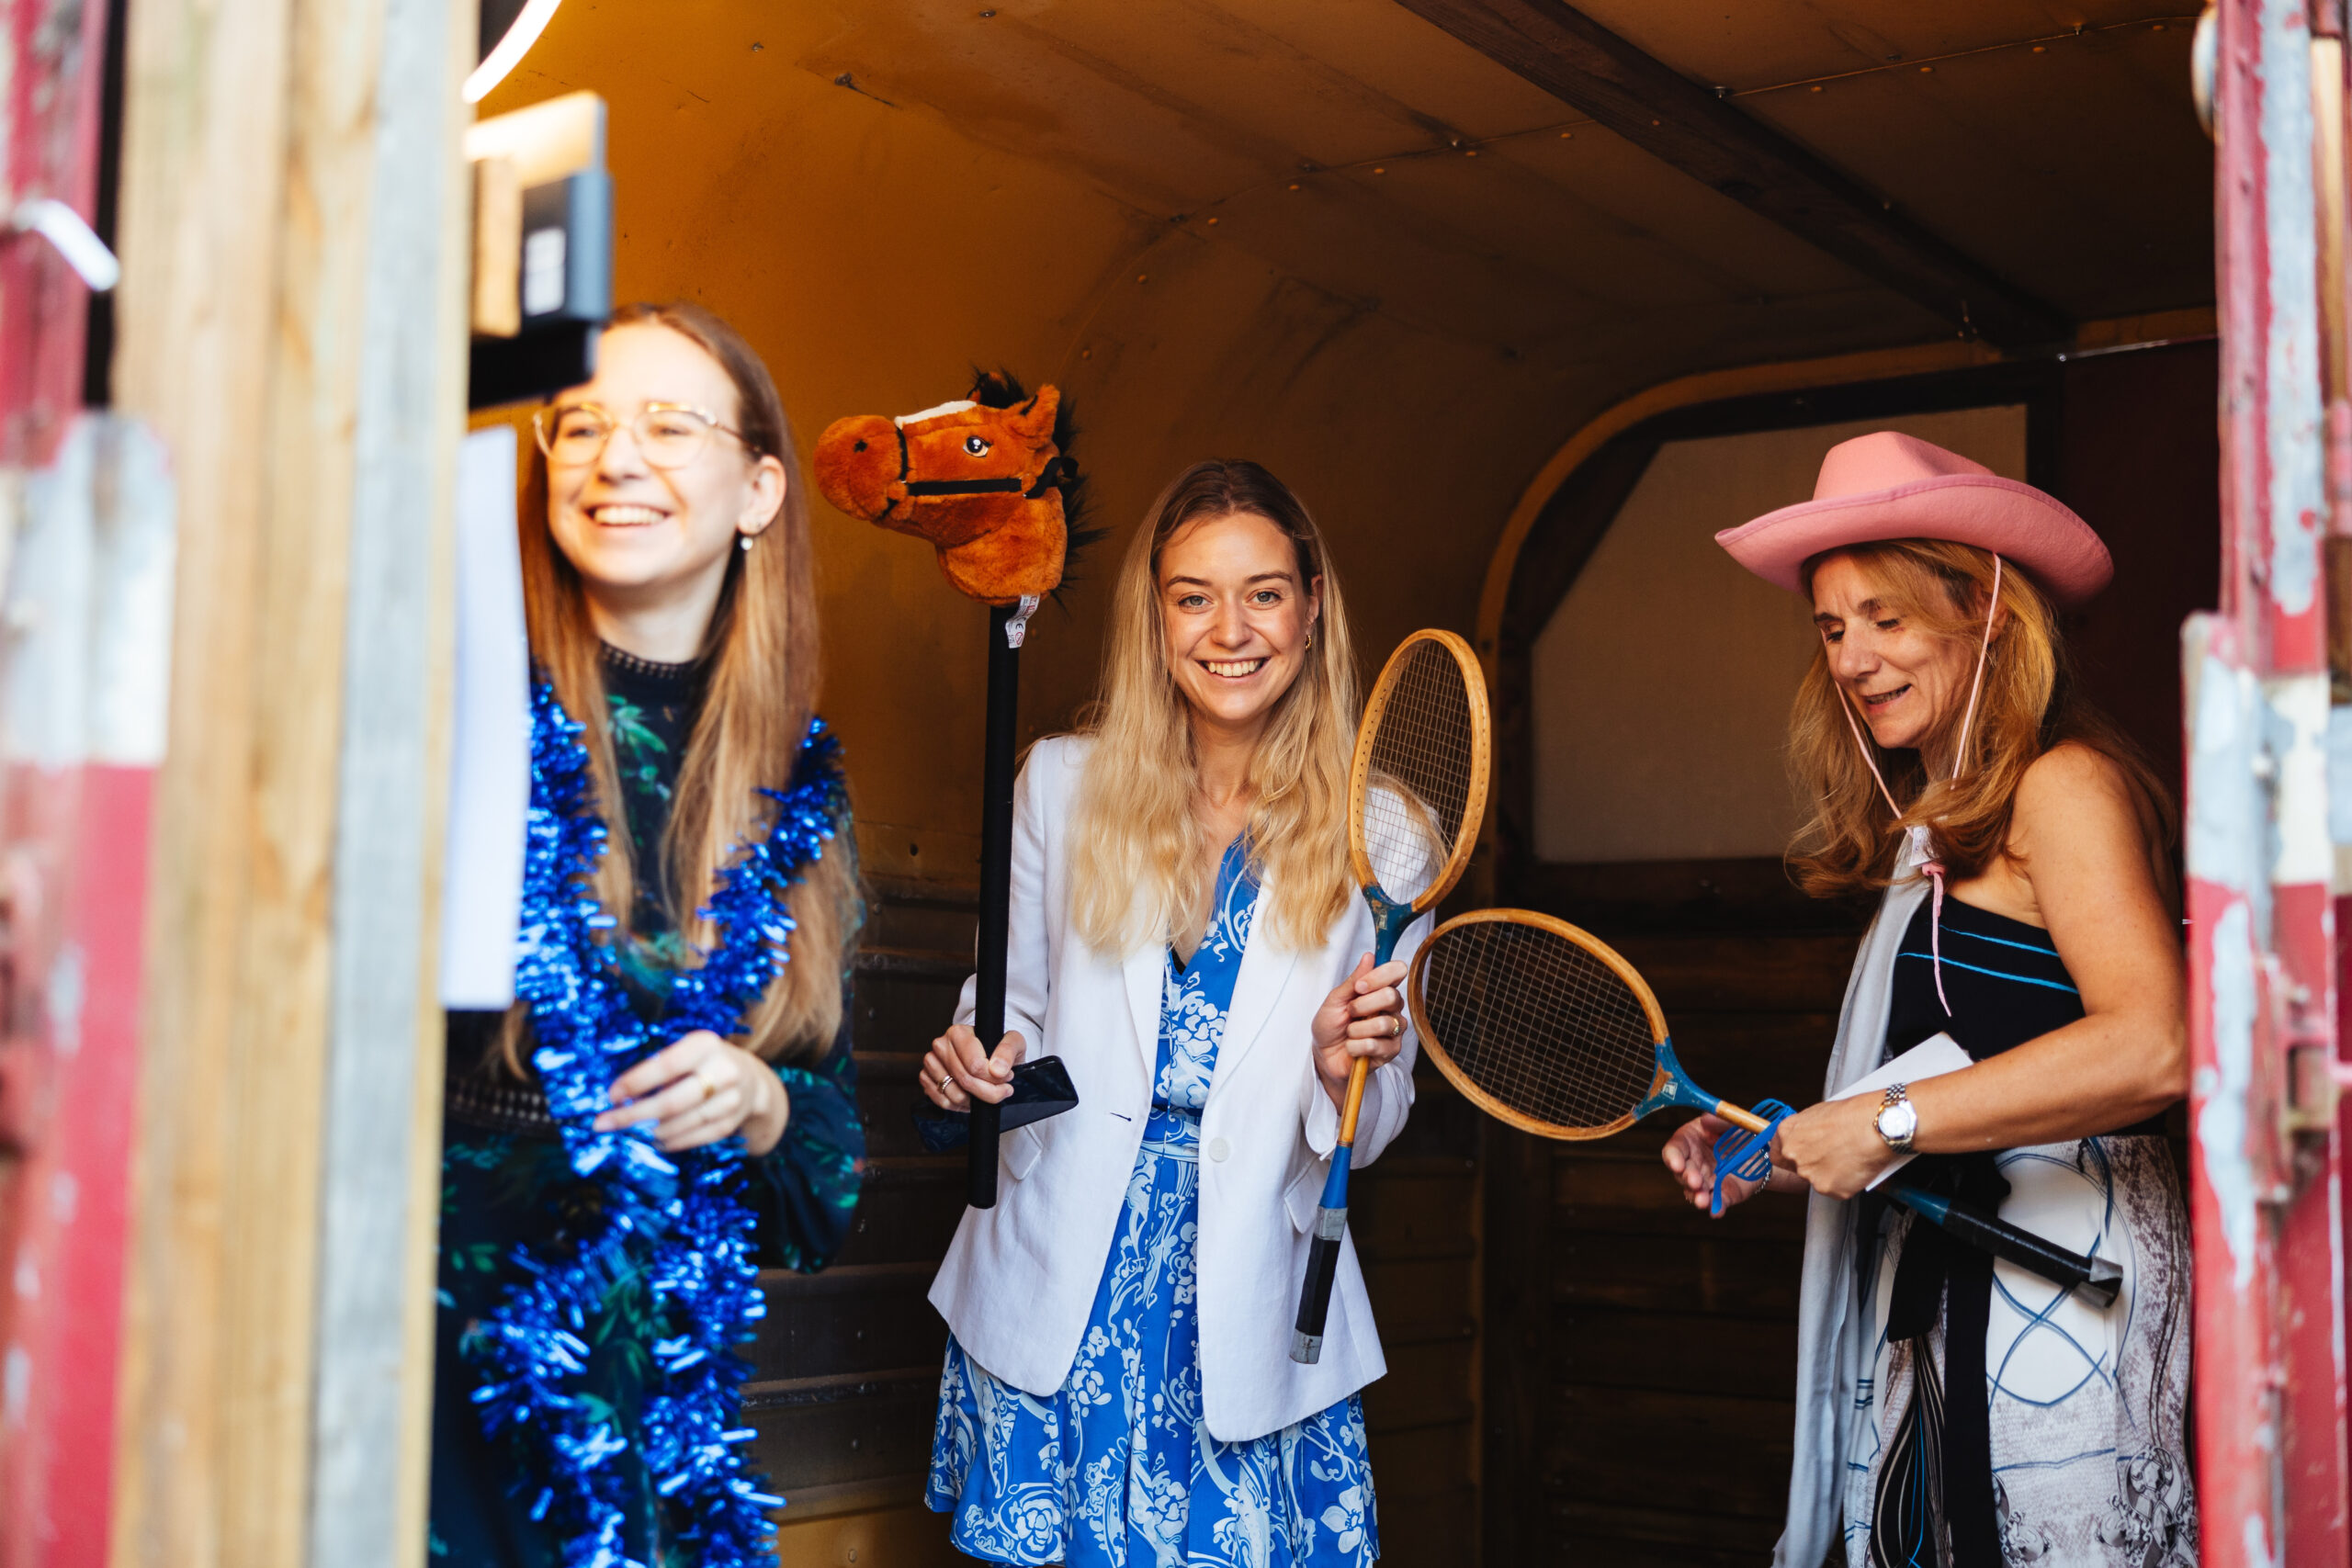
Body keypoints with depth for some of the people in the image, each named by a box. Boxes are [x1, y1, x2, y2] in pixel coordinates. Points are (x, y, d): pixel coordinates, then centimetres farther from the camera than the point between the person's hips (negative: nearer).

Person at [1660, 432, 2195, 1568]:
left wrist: (1890, 1124, -20)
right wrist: (1778, 1159, 7)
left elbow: (2151, 1050, -24)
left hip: (2055, 1295, -8)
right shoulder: (1937, 831, 17)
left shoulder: (2063, 784, -10)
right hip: (1937, 1317, 8)